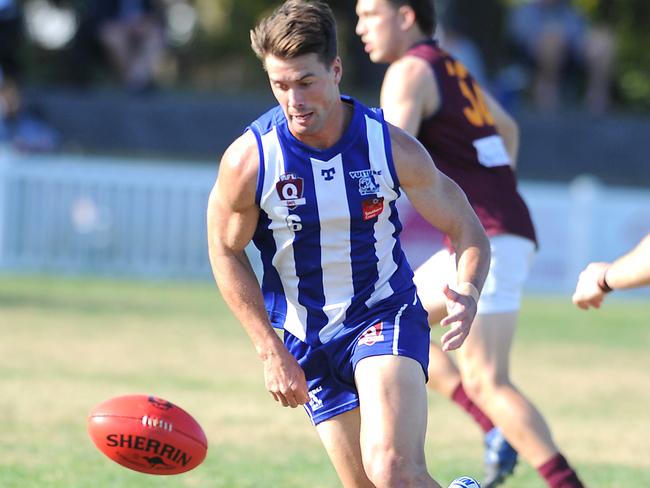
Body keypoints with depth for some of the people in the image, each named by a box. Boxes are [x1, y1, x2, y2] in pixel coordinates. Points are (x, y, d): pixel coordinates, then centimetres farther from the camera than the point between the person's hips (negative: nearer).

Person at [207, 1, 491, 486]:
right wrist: (271, 351, -5)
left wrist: (467, 295, -24)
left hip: (385, 318, -2)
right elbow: (226, 252, 0)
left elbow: (466, 229, -3)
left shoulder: (392, 147, -15)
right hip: (305, 337, 2)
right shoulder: (248, 161, -16)